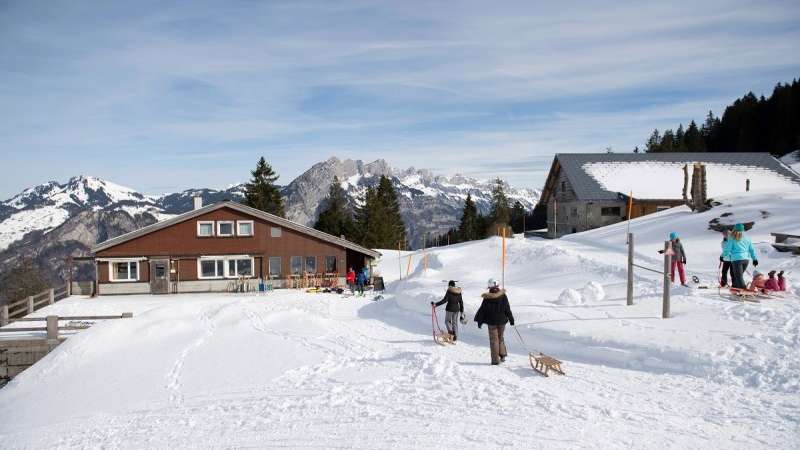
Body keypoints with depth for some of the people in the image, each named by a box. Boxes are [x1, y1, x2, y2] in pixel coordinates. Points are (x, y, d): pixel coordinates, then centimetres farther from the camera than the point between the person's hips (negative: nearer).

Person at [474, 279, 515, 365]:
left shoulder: (487, 298, -11)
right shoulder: (503, 296, -6)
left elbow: (482, 310, -5)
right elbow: (507, 309, 0)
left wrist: (479, 321, 5)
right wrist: (511, 319, 10)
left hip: (492, 322, -2)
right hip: (502, 321, 2)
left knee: (494, 340, 4)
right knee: (500, 338, 21)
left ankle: (495, 360, 4)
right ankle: (502, 355, 15)